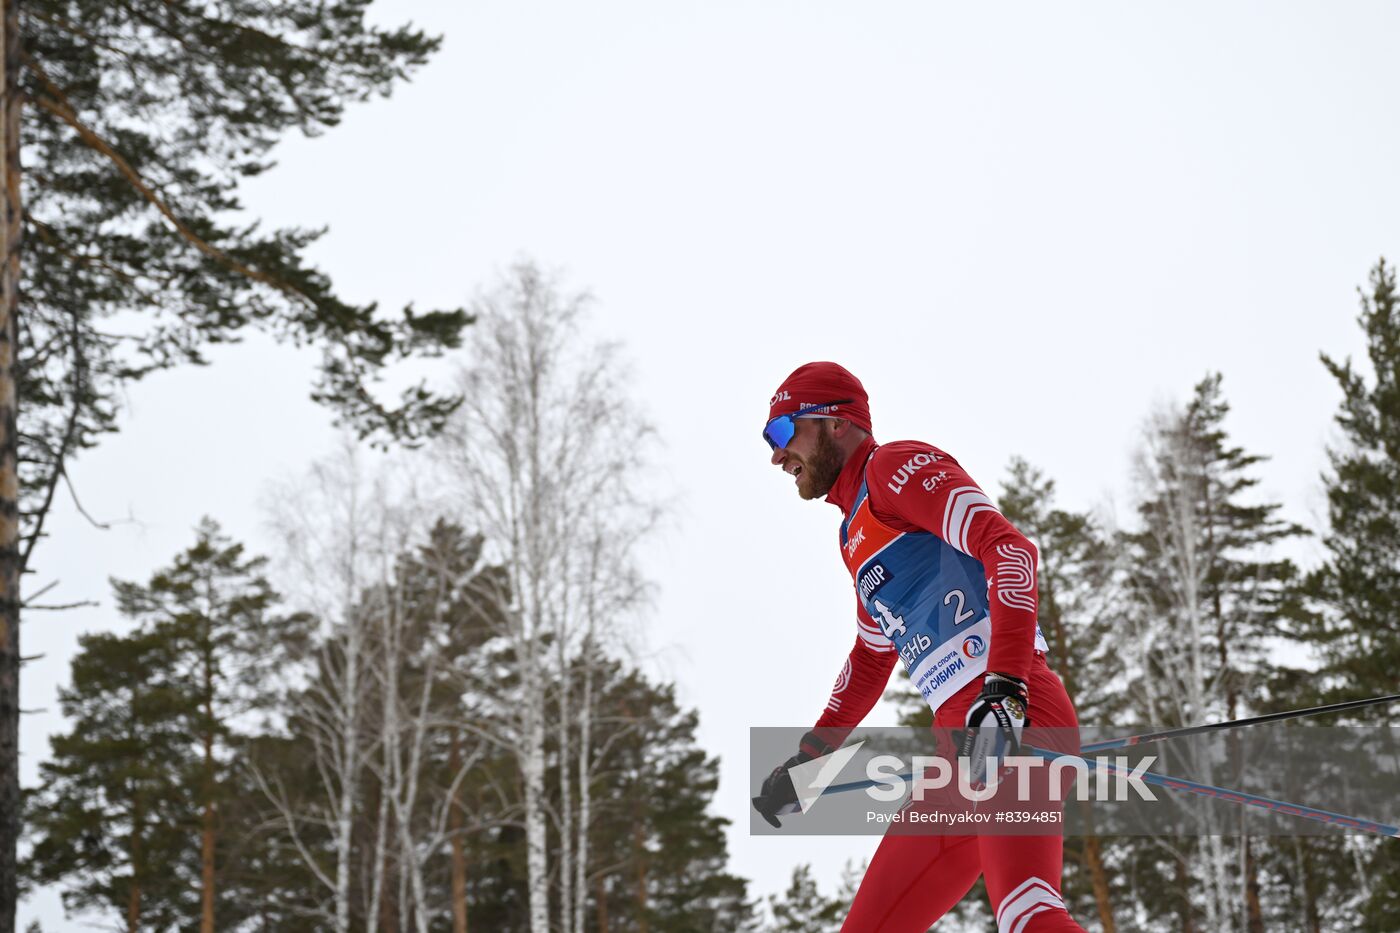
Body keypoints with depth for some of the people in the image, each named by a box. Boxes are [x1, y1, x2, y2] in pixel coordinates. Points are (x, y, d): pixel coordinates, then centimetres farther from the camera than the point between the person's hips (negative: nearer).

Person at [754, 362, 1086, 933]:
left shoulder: (894, 467, 3)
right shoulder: (857, 532, 32)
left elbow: (1009, 548, -13)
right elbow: (870, 661, 44)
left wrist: (1003, 692, -24)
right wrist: (808, 758, 39)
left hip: (1014, 722, -10)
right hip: (965, 749, 10)